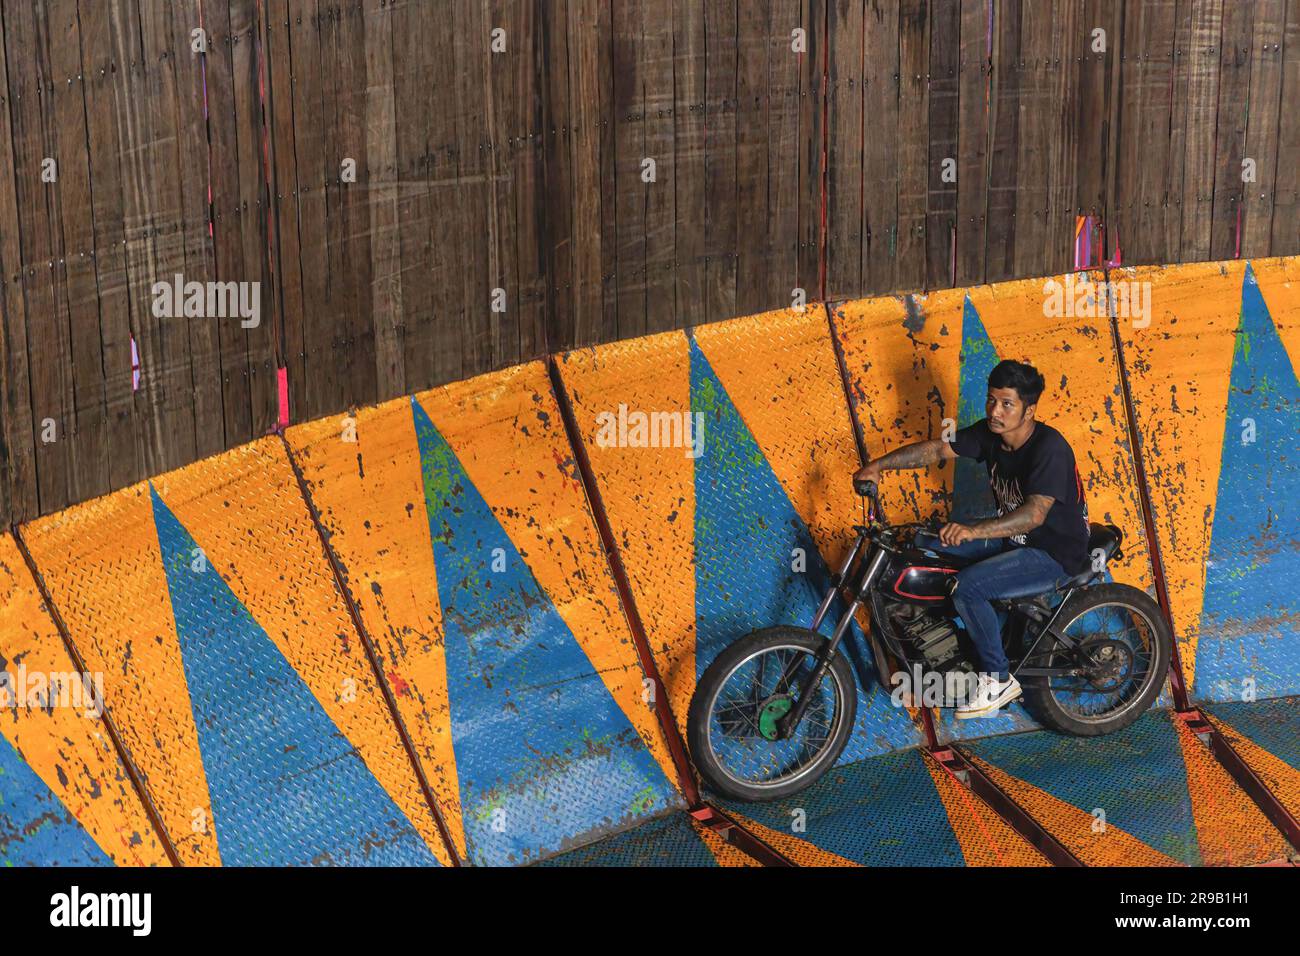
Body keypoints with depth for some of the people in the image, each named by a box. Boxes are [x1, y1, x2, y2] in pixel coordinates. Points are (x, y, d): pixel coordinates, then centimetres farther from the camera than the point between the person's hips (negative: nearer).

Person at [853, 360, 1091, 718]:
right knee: (925, 544, 1)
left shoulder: (1050, 447, -26)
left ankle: (998, 680, -11)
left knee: (967, 585, -28)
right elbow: (937, 448, 3)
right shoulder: (990, 433, -2)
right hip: (1011, 538, 9)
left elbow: (1035, 513, -37)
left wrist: (974, 531, -50)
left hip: (1054, 554, -9)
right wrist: (879, 465, -10)